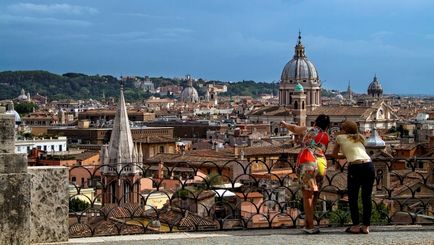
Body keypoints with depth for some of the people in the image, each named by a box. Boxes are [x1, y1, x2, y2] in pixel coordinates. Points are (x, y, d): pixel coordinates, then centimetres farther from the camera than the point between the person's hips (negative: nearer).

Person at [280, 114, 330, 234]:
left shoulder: (308, 130, 14)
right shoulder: (326, 137, 17)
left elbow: (293, 128, 28)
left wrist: (285, 124, 48)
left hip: (307, 163, -2)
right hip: (321, 164, 2)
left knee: (307, 194, -3)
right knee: (314, 195, 10)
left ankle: (309, 225, -6)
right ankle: (307, 224, 12)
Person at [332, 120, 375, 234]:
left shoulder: (340, 137, 16)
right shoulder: (360, 138, 26)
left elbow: (334, 154, 25)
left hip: (355, 166, -4)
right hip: (369, 165, 4)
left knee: (353, 197, 8)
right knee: (367, 197, 9)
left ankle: (356, 226, 7)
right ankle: (366, 226, 9)